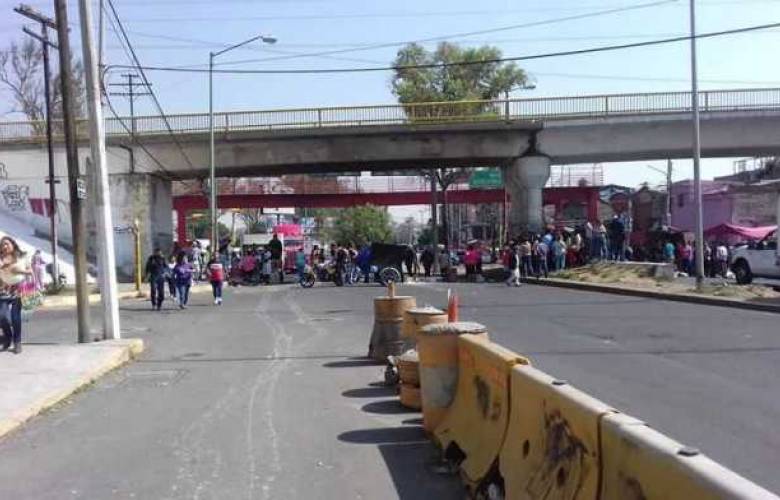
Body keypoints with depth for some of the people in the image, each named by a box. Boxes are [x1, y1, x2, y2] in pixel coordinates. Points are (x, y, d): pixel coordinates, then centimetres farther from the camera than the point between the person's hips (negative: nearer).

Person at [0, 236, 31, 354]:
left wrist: (20, 270, -10)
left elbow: (31, 272, 6)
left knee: (15, 318, 0)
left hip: (17, 292, -1)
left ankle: (17, 342, 12)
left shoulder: (21, 258, 4)